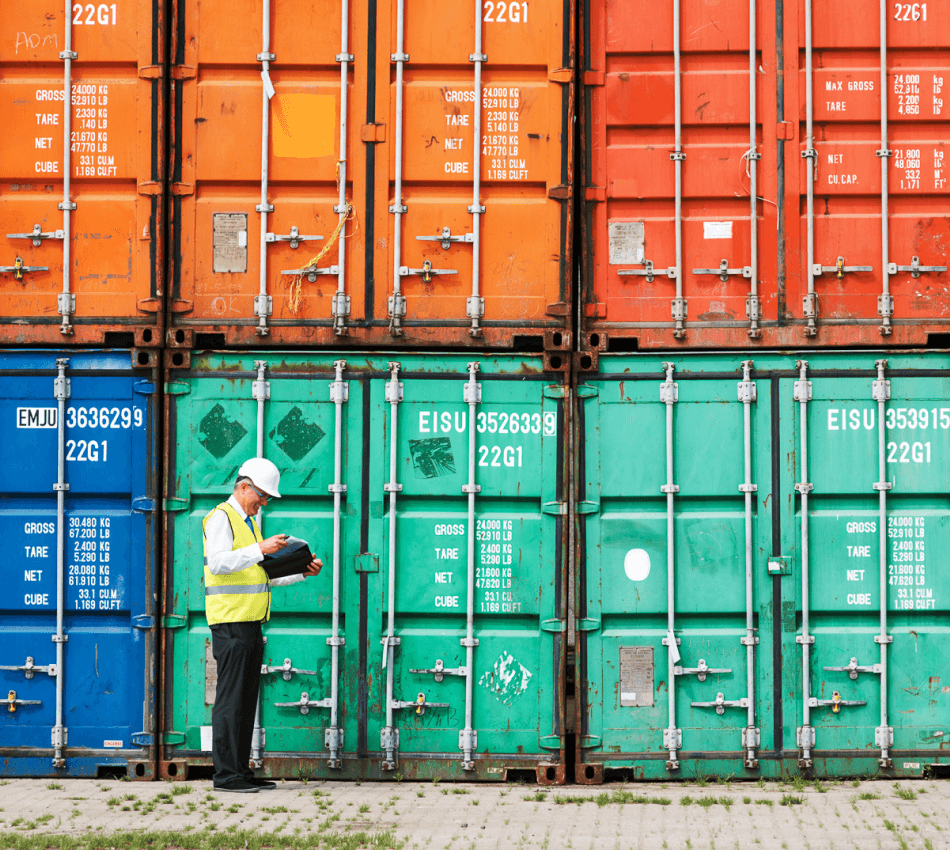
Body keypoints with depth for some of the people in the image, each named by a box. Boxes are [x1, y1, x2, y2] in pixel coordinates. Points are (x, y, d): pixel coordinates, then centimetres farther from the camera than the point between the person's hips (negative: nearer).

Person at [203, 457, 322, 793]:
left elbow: (264, 575, 25)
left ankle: (242, 771, 14)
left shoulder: (249, 522, 23)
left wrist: (302, 572, 12)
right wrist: (260, 549, -27)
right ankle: (225, 774, -5)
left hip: (251, 623, 9)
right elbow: (217, 562, -22)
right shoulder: (221, 518, -6)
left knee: (246, 701, 9)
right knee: (230, 699, -8)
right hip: (230, 623, -9)